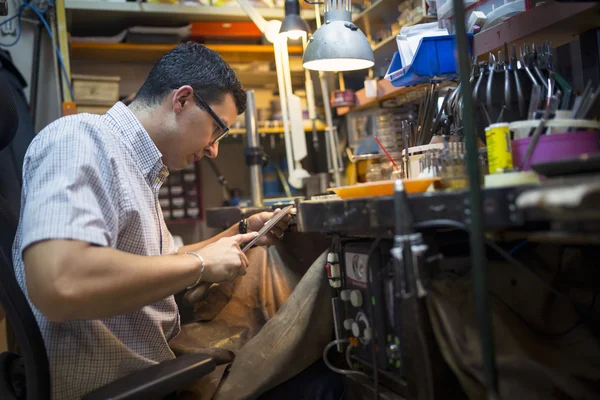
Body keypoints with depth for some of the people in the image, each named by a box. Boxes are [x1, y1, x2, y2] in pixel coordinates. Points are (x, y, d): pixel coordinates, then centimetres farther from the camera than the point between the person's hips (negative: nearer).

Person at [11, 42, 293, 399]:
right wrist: (202, 262, -22)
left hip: (154, 368, 9)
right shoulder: (81, 138, -18)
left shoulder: (141, 171, 11)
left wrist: (242, 232, 11)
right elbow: (59, 285, -34)